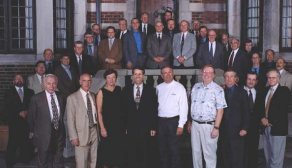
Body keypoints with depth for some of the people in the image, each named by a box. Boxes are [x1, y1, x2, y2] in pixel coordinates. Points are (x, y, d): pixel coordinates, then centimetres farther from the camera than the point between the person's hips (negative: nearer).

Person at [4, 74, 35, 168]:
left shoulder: (30, 92, 12)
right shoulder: (9, 92, 7)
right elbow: (6, 109, 0)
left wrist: (27, 112, -11)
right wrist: (19, 113, -10)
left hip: (27, 121, 2)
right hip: (14, 121, -1)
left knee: (26, 142, -3)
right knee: (13, 142, -1)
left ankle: (25, 159, 11)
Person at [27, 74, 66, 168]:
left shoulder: (61, 97, 3)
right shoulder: (36, 99, -10)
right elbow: (30, 117, -2)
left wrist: (60, 125, 13)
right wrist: (32, 131, 5)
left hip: (59, 133, 4)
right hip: (43, 134, -4)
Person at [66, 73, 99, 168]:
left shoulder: (93, 96, 11)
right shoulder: (72, 98, -7)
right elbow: (70, 119, -10)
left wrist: (98, 130, 8)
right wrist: (73, 137, -14)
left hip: (94, 131, 5)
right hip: (82, 133, -5)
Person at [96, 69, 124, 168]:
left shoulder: (120, 90, 6)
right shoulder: (101, 92, -4)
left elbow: (123, 107, 6)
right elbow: (99, 111, -7)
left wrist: (125, 124, -1)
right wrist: (102, 128, -13)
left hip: (120, 124, 3)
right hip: (107, 124, -3)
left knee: (118, 148, 8)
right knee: (107, 149, 4)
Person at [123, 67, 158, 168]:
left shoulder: (150, 90, 3)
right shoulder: (127, 90, 7)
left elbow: (154, 110, 1)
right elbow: (125, 109, 7)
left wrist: (153, 127, -4)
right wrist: (125, 126, 1)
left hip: (145, 127, -1)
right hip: (131, 127, 1)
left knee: (145, 154, 3)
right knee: (132, 154, 5)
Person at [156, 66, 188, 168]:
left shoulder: (179, 87, -5)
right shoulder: (158, 88, 8)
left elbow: (183, 106, -8)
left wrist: (181, 125, -13)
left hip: (174, 121, -4)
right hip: (161, 121, 4)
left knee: (174, 149, -1)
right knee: (162, 149, 14)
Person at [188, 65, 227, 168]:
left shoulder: (217, 89, -8)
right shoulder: (195, 87, 9)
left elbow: (220, 110, -11)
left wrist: (216, 128, -15)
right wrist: (189, 122, 13)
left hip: (209, 125, -5)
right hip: (195, 124, 5)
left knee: (209, 153, 3)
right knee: (195, 151, 14)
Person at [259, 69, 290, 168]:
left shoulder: (284, 91, -3)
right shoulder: (265, 90, 16)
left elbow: (283, 109, -12)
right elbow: (261, 106, 12)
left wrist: (270, 121, -13)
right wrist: (263, 118, -7)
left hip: (277, 127, -6)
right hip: (265, 127, 6)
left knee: (276, 157, -5)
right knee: (267, 156, 10)